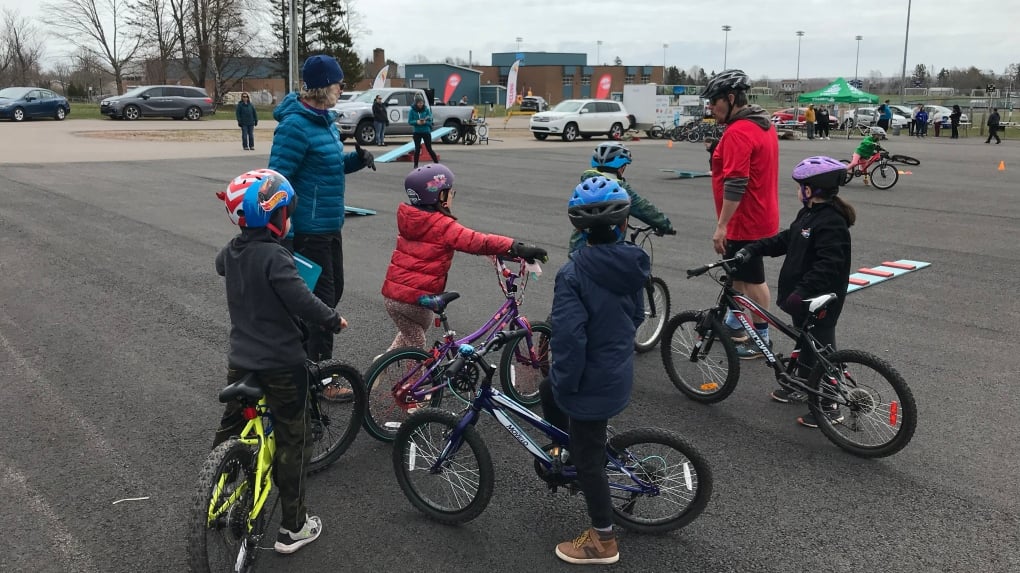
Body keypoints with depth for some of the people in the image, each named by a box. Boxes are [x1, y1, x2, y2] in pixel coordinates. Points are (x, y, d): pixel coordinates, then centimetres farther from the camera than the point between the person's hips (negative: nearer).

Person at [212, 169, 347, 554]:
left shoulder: (233, 250, 2)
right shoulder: (275, 256, -23)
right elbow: (302, 301, -28)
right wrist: (334, 321, -11)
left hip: (240, 360, 7)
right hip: (280, 365, -7)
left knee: (230, 428, 23)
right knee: (292, 441, 6)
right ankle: (293, 527, 14)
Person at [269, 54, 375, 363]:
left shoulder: (325, 119, 10)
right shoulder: (296, 125, -19)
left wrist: (358, 158, 1)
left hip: (330, 225, 10)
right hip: (308, 230, -10)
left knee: (333, 291, 19)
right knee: (322, 299, -1)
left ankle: (304, 352, 35)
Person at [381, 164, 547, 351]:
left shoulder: (407, 218, 7)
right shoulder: (443, 226, -17)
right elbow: (478, 242, -28)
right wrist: (518, 248, -33)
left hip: (391, 293, 6)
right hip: (415, 299, -6)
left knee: (409, 334, 30)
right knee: (417, 343, 19)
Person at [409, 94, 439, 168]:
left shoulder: (427, 110, -3)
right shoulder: (412, 110, -3)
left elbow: (430, 121, -3)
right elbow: (409, 121, -4)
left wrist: (425, 122, -24)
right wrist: (416, 122, -22)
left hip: (426, 132, 0)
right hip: (417, 132, 0)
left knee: (429, 149, 0)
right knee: (417, 149, 4)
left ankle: (437, 163, 10)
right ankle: (416, 165, 13)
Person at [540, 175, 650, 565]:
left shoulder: (574, 274, -26)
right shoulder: (631, 265, -5)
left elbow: (568, 338, -28)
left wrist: (564, 384, -15)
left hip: (591, 381, -7)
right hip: (618, 370, 7)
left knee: (588, 459, 10)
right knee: (548, 391, 31)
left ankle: (603, 541, 25)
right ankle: (571, 449, 49)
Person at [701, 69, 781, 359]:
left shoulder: (738, 132, -22)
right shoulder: (763, 125, 10)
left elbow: (735, 185, -27)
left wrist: (721, 225, -23)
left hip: (745, 221, -10)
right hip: (758, 216, 10)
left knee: (752, 279, 2)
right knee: (737, 273, 21)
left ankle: (761, 339, 13)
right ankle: (733, 324, 35)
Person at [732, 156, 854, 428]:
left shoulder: (831, 222, -24)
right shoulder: (808, 215, 7)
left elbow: (828, 266, -32)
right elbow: (785, 240, 14)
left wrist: (802, 293, -37)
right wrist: (752, 249, 6)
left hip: (821, 301, -10)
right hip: (802, 296, 10)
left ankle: (830, 407, 12)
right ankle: (802, 386, 41)